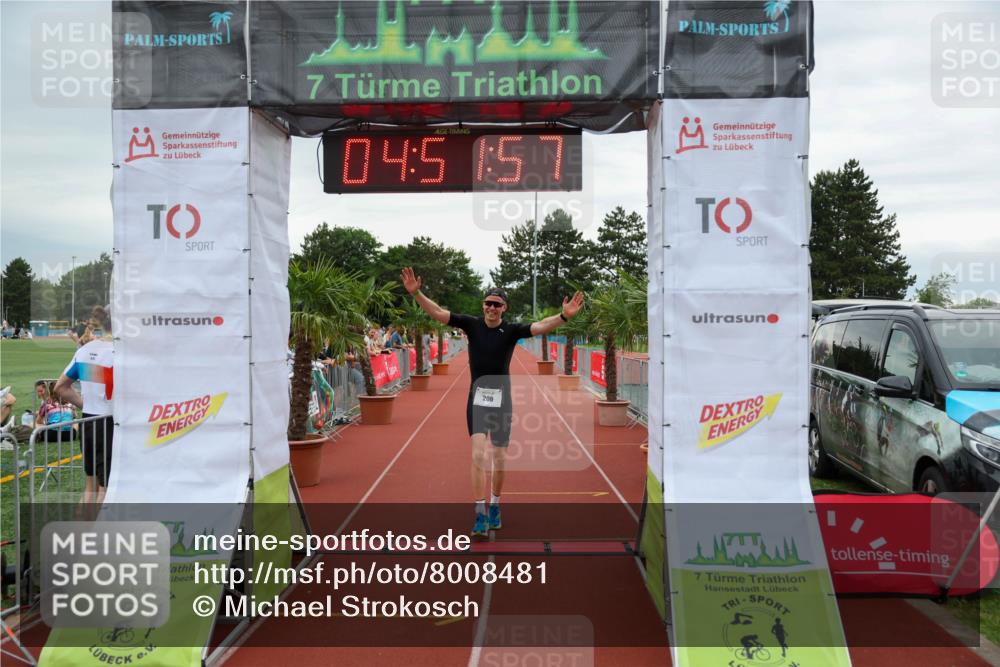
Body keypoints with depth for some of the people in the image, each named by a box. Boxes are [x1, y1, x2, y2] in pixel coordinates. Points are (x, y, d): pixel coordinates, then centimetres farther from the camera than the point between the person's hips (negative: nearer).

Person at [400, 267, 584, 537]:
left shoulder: (511, 329, -6)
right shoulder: (472, 324, -3)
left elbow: (540, 326, -20)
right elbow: (438, 313, -8)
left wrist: (563, 316, -36)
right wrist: (416, 293, -20)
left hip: (502, 399, 0)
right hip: (477, 398, 0)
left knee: (499, 458, 9)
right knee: (478, 455, -13)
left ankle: (494, 507, 31)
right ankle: (480, 515, -10)